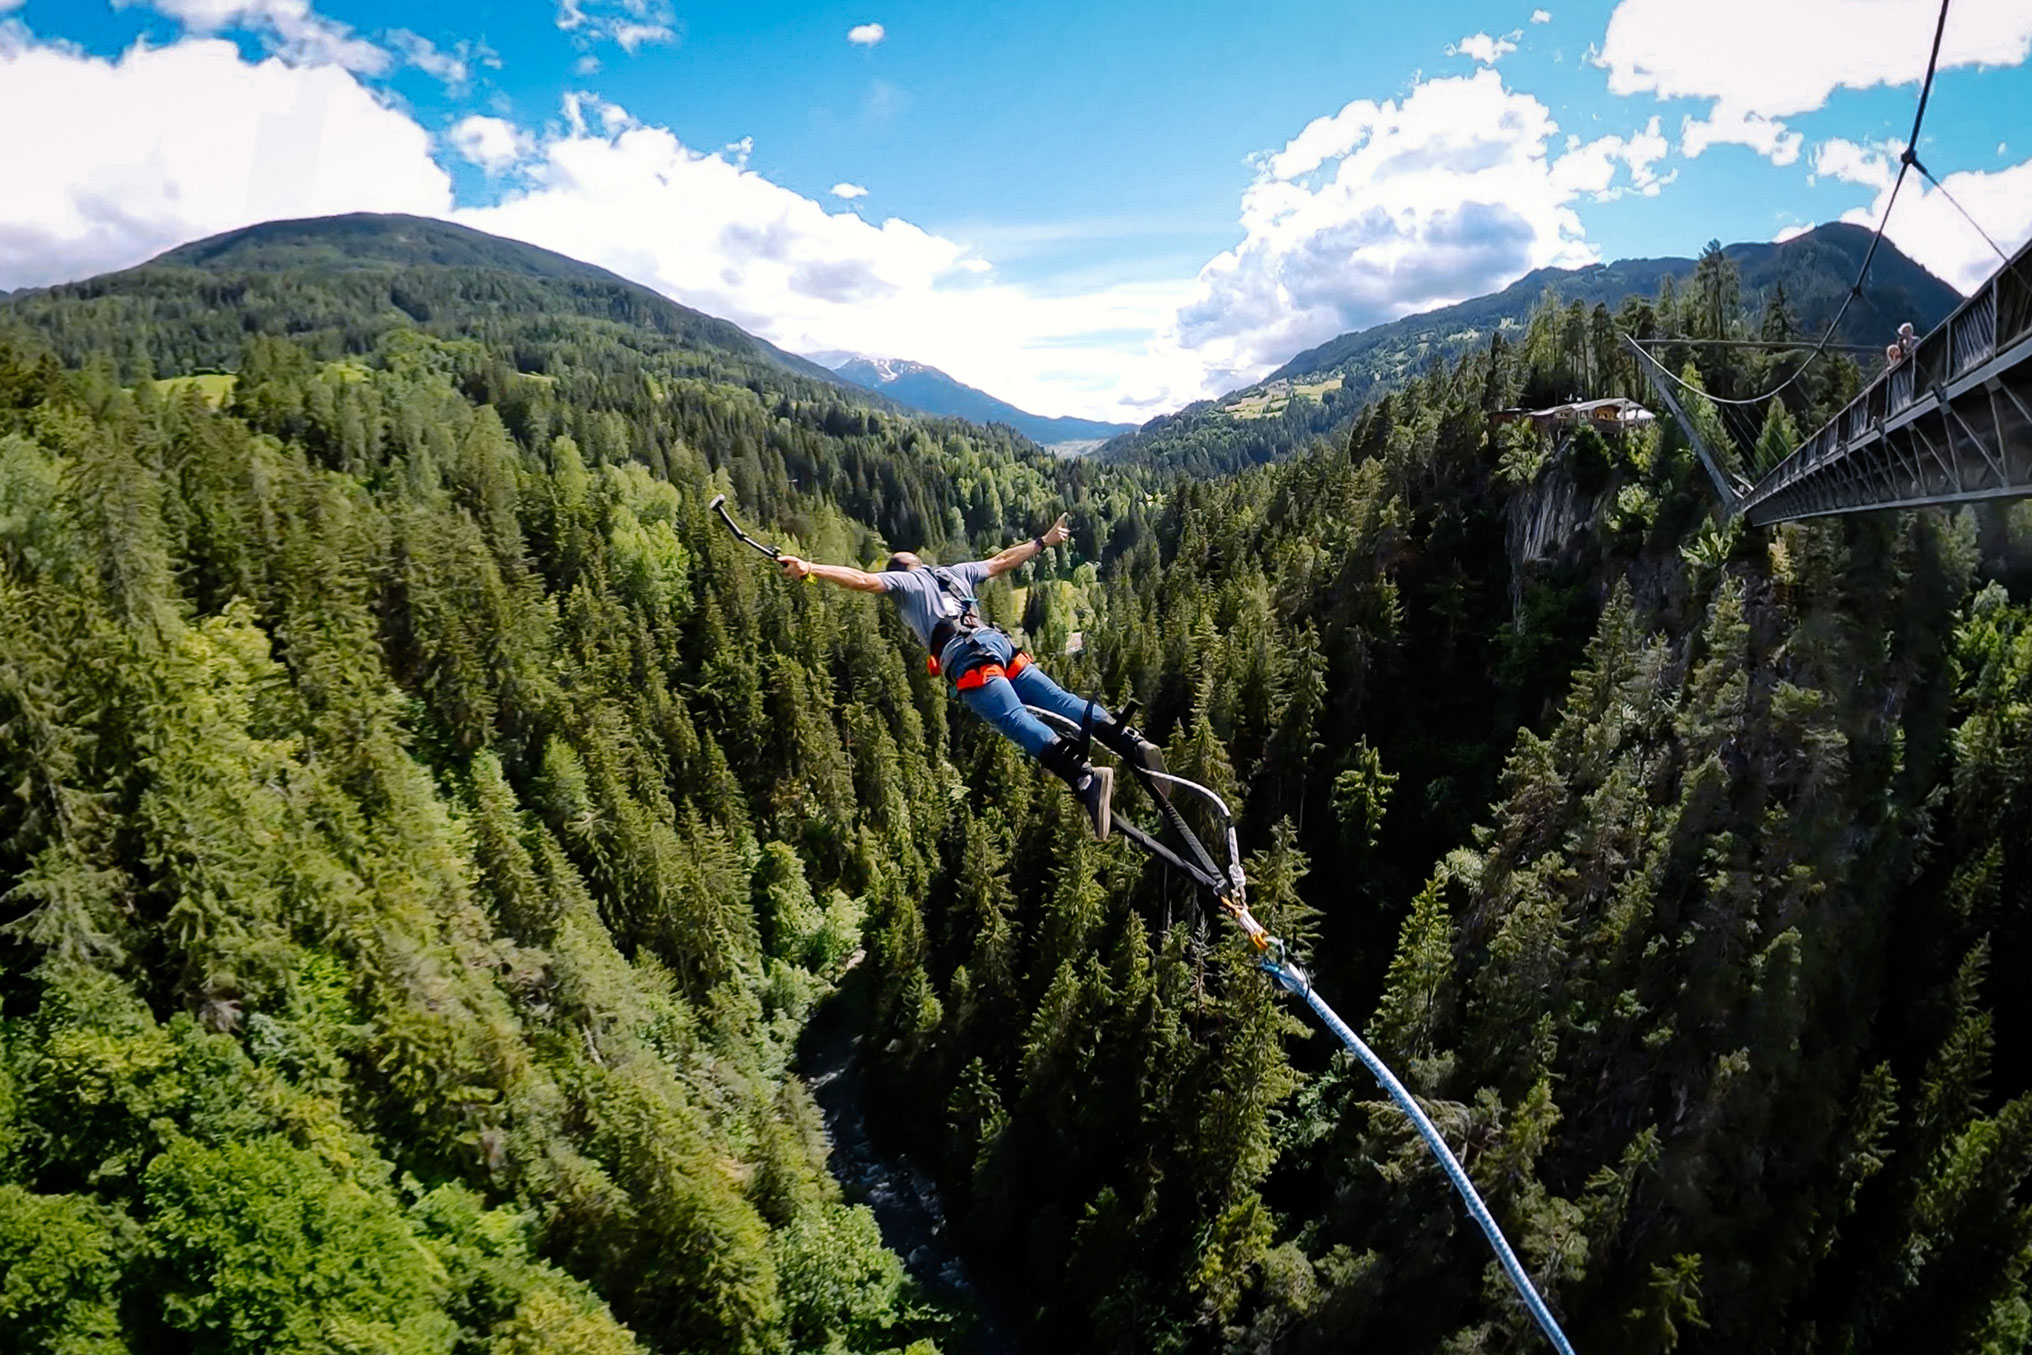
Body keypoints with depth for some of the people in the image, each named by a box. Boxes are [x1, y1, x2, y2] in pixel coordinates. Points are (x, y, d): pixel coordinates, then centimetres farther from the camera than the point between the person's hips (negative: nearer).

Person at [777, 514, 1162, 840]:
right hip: (999, 642, 6)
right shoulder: (956, 573, 35)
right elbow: (1003, 560, 44)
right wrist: (1043, 541, 56)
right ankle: (1134, 746, -21)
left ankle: (1085, 778, -45)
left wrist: (809, 570, 0)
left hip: (966, 656, -6)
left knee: (1017, 721, -23)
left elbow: (863, 580, 2)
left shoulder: (903, 581, 20)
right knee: (1062, 701, -2)